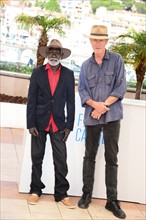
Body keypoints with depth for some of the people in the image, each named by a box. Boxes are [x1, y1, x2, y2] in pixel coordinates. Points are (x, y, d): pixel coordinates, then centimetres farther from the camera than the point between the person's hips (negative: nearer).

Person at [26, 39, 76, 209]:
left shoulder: (68, 74, 3)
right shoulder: (37, 72, 2)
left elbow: (70, 101, 3)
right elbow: (31, 99, 0)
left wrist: (69, 125, -2)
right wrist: (30, 123, -6)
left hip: (58, 123, 0)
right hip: (40, 122, 0)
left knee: (61, 160, -2)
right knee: (37, 157, 7)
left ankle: (61, 194, 7)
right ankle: (35, 190, 19)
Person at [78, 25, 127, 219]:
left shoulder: (116, 60, 1)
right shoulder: (86, 65, 10)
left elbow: (121, 87, -5)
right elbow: (82, 90, 5)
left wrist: (104, 105, -14)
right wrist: (95, 104, -13)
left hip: (111, 115, -2)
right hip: (91, 116, 3)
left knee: (112, 158, 0)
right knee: (89, 156, 10)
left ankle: (112, 200, 6)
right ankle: (87, 194, 20)